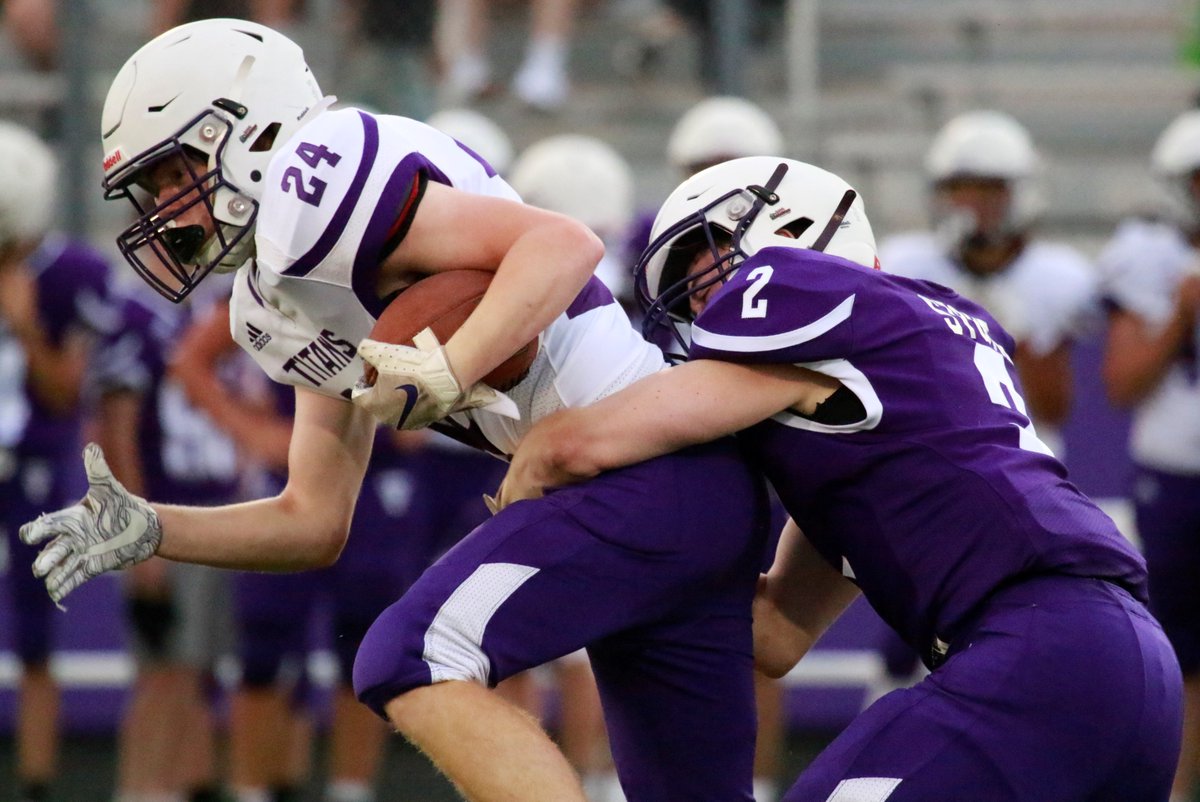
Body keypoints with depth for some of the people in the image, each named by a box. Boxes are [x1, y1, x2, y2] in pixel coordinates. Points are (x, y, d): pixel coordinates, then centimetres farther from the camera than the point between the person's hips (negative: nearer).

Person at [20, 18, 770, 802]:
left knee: (413, 664, -19)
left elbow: (565, 245, -19)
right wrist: (148, 531, 12)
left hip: (652, 470, -10)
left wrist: (447, 376, -28)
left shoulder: (307, 186, -11)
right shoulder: (277, 305, 20)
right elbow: (315, 525, 23)